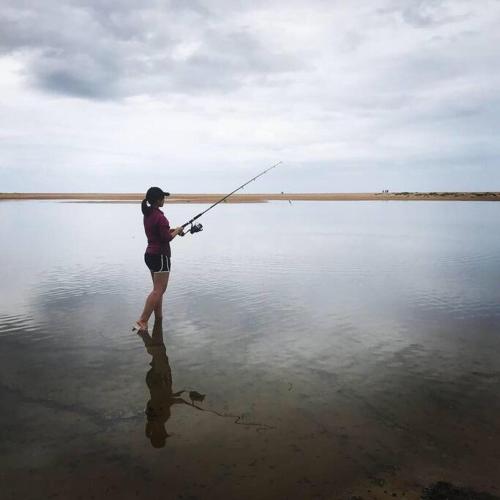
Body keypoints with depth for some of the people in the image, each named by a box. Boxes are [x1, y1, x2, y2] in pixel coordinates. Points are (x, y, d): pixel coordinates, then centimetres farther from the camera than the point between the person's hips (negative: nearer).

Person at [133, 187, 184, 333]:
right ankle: (142, 321, -11)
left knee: (158, 289, 16)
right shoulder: (159, 217, -19)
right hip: (160, 256, -10)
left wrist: (172, 230, 12)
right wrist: (176, 231, -2)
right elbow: (166, 238, -19)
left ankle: (159, 318, 23)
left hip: (150, 254, 10)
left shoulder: (147, 214, 9)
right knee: (158, 290, -7)